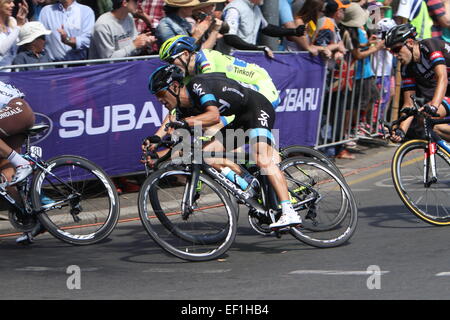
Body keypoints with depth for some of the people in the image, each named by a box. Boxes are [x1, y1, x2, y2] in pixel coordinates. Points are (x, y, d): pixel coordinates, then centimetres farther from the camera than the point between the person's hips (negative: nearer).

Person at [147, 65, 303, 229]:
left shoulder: (197, 85, -21)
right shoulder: (184, 110, 5)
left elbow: (214, 116, -36)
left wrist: (186, 122, -48)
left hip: (257, 108, -9)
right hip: (241, 120, 9)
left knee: (263, 160, -27)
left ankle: (290, 214, -32)